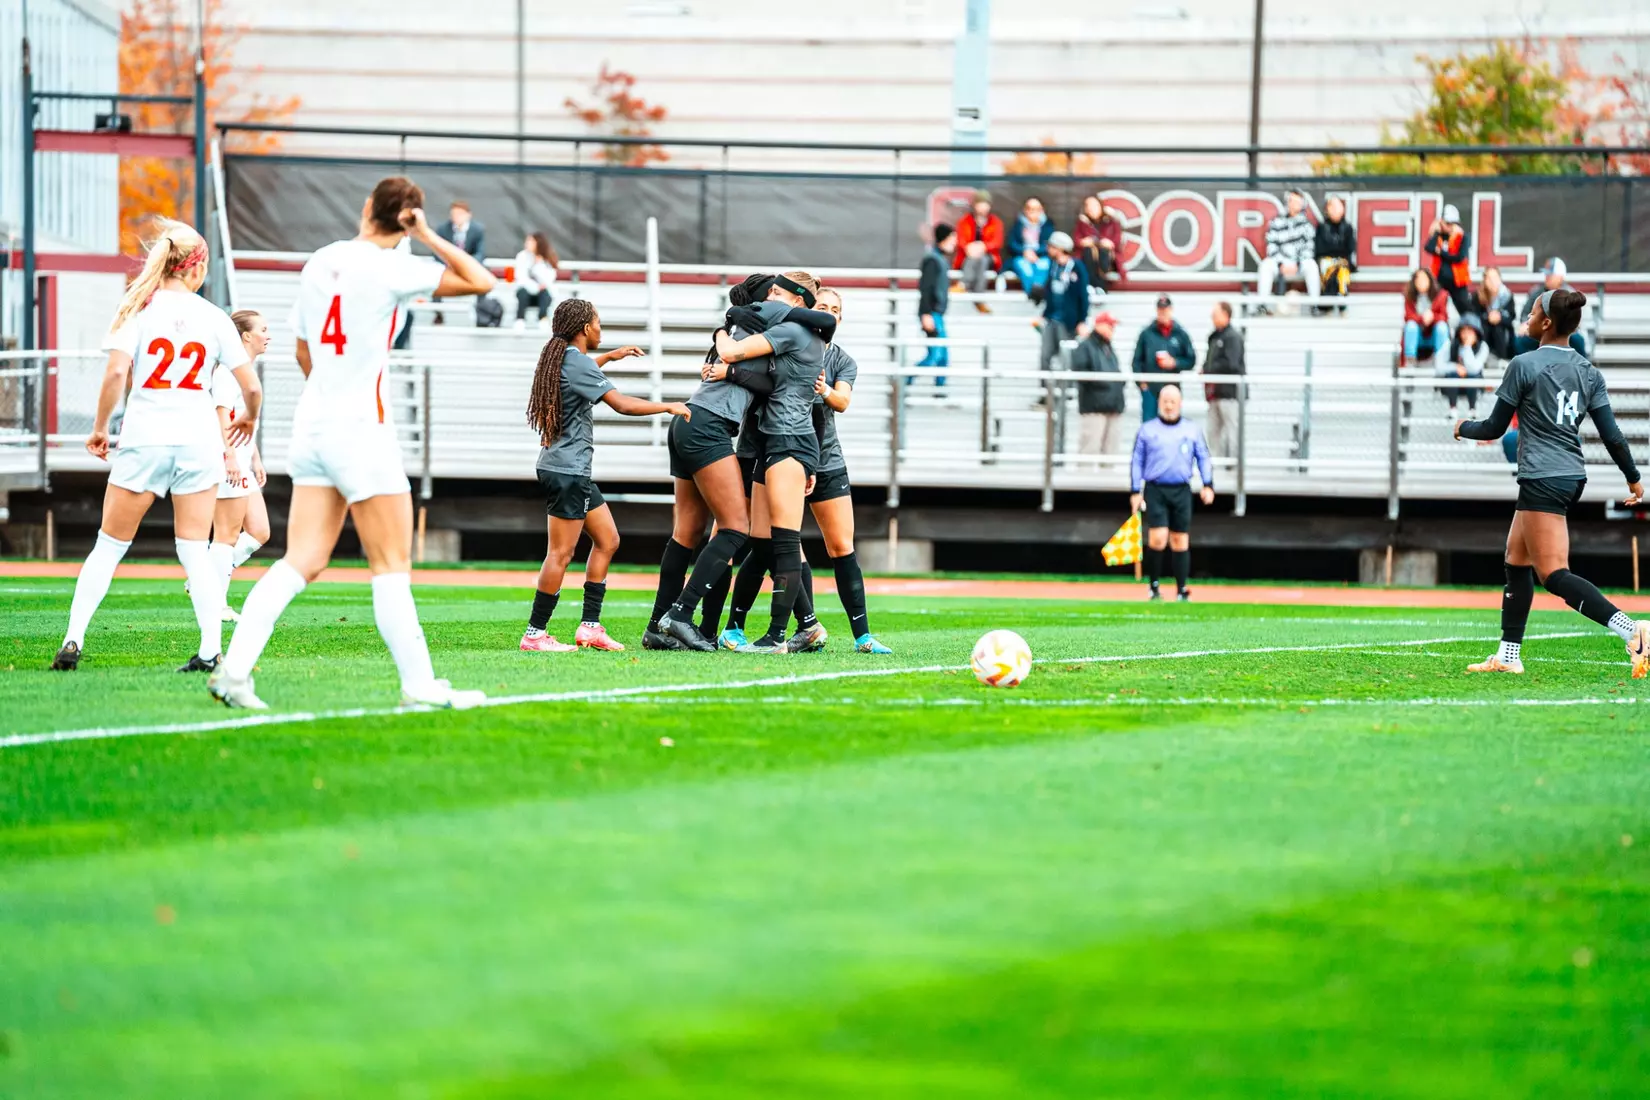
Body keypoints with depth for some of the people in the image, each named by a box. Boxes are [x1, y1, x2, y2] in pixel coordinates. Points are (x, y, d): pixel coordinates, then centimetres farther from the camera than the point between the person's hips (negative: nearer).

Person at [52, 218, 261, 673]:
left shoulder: (139, 309, -1)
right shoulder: (214, 318, 2)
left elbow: (115, 373, -13)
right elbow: (251, 387, 2)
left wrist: (99, 428, 0)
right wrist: (249, 419, 24)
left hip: (143, 438, -1)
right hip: (198, 440, 1)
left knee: (109, 545, 8)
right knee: (195, 550, 5)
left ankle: (73, 640, 1)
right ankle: (211, 649, -4)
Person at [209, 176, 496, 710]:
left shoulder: (320, 262, 9)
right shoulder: (390, 268, -11)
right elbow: (481, 281, -10)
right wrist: (429, 236, -4)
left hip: (314, 424, 6)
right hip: (362, 431, -6)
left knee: (302, 561, 4)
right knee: (391, 565, 0)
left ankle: (233, 669, -6)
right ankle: (419, 686, 1)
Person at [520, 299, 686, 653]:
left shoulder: (562, 358, 14)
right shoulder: (577, 362, -16)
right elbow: (622, 404, -22)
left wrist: (609, 356, 43)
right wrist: (669, 407, -13)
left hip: (574, 471, 11)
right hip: (566, 470, -11)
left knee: (607, 540, 13)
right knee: (561, 553, -9)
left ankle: (590, 625, 12)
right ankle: (535, 634, -8)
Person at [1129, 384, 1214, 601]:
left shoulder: (1192, 430, 11)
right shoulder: (1146, 430, 8)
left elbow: (1203, 459, 11)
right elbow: (1137, 462, 9)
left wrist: (1208, 485, -2)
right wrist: (1135, 492, 3)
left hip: (1181, 492, 2)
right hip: (1155, 490, -2)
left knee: (1180, 541, 2)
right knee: (1158, 539, -15)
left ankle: (1181, 590, 6)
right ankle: (1154, 587, -2)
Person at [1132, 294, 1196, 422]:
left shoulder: (1180, 334, 6)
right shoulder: (1146, 333, 3)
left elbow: (1191, 360, 8)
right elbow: (1137, 360, 5)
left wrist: (1174, 363, -9)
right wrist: (1140, 381, -6)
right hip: (1149, 388, -1)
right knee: (1148, 423, -2)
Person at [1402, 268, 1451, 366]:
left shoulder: (1441, 296, -4)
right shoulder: (1410, 298, -1)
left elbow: (1444, 317, -8)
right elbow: (1409, 317, -11)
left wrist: (1432, 317, -30)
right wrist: (1422, 319, -31)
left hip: (1435, 335, 0)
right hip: (1417, 335, 0)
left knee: (1442, 325, -29)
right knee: (1411, 324, -29)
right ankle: (1410, 359, -32)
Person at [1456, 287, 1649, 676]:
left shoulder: (1523, 366, -11)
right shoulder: (1588, 371, 7)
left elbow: (1495, 428, -3)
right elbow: (1612, 434, 3)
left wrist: (1464, 428, 17)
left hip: (1542, 480, -8)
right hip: (1573, 477, 8)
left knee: (1553, 575, -11)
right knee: (1516, 562, 20)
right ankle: (1508, 655, 23)